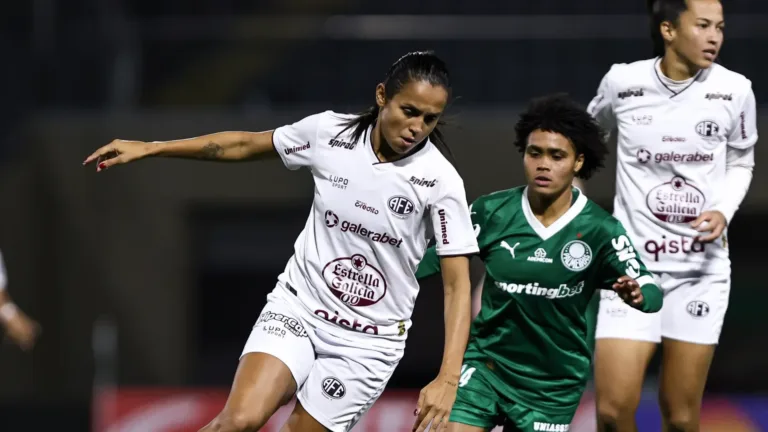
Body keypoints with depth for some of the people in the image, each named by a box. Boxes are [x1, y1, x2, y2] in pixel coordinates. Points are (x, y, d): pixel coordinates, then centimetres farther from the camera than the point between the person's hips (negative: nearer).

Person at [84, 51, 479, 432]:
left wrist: (447, 379, -25)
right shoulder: (328, 132, -8)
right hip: (297, 307, 1)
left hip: (367, 341, -1)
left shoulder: (440, 181, -15)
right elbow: (244, 145, 9)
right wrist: (150, 148, 10)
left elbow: (458, 284, -14)